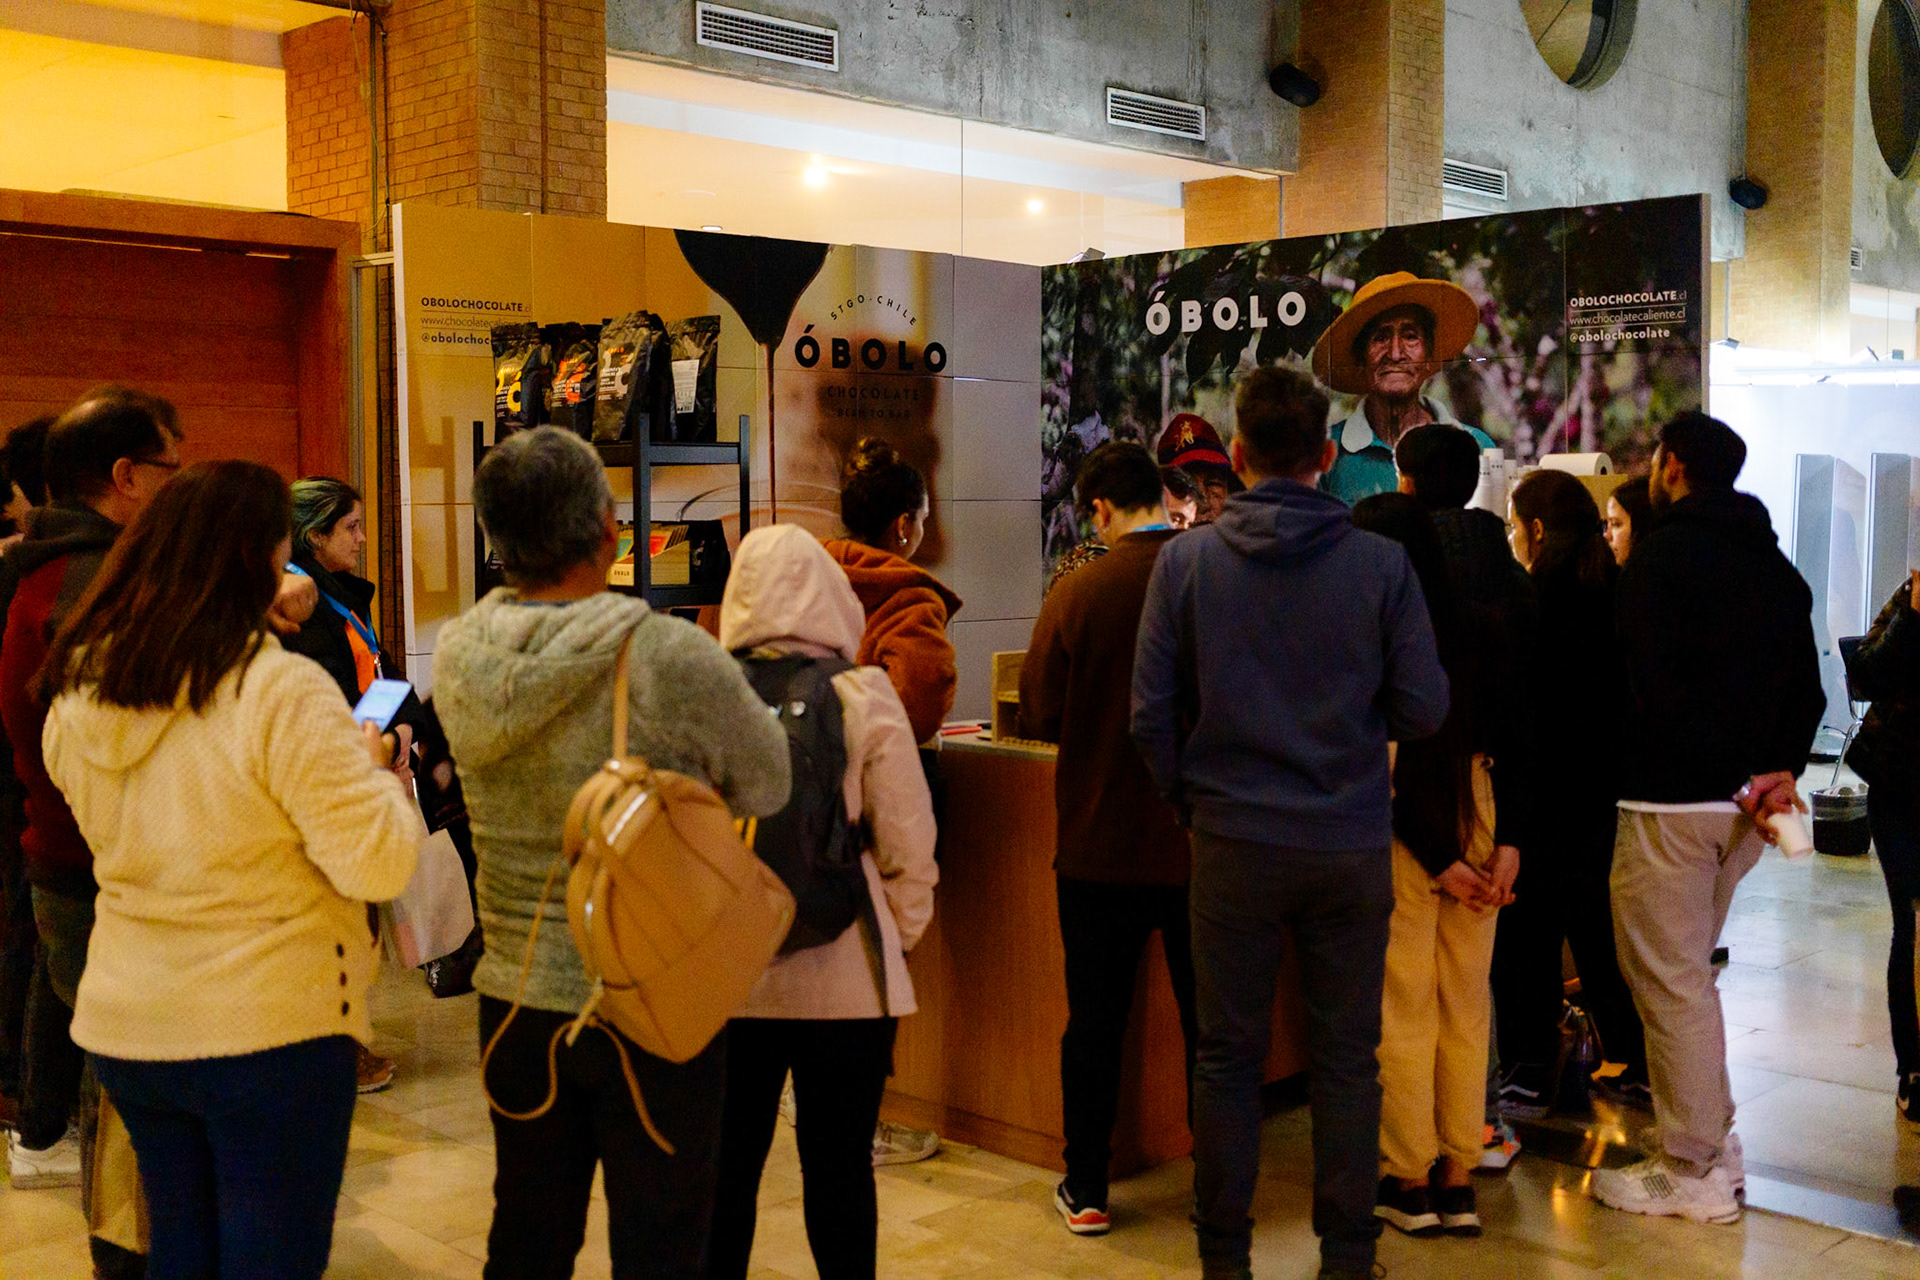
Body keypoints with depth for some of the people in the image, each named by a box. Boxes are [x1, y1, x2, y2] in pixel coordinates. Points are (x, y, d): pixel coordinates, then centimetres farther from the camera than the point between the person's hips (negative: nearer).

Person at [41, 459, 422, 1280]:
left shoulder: (76, 695, 2)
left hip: (124, 1026, 7)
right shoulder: (282, 692, -20)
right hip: (270, 1027, -6)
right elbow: (379, 865, -20)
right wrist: (373, 768, -2)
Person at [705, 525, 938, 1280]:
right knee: (839, 1169, 10)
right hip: (845, 982, -1)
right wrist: (897, 940, 11)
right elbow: (909, 849, -5)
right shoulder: (864, 699, -8)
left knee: (726, 1169, 14)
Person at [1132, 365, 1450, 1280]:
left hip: (1234, 844, 0)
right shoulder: (1382, 563, -6)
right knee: (1346, 1059, 11)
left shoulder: (1186, 559, -6)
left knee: (1227, 1056, 11)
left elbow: (1151, 715, -5)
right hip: (1353, 845, 0)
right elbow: (1424, 709, -4)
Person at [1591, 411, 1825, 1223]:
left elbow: (1656, 689, -19)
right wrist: (1779, 771, 0)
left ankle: (1694, 1173, 6)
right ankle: (1712, 1143, 25)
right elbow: (1808, 688, 12)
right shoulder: (1776, 566, 15)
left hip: (1672, 800, -8)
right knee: (1687, 975, 20)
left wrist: (1740, 781, -13)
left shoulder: (1663, 554, -11)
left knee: (1671, 985, -1)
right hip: (1741, 804, 8)